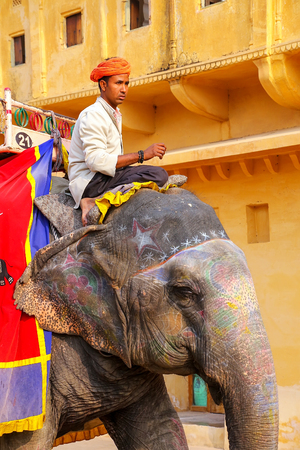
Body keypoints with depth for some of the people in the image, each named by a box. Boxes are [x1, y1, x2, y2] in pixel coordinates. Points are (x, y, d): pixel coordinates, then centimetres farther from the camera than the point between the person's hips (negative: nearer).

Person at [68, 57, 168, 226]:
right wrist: (141, 155, -21)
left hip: (106, 177, 10)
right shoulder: (92, 115, -10)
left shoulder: (115, 115, 22)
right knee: (158, 175, -21)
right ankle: (98, 202, -22)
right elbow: (96, 161, -22)